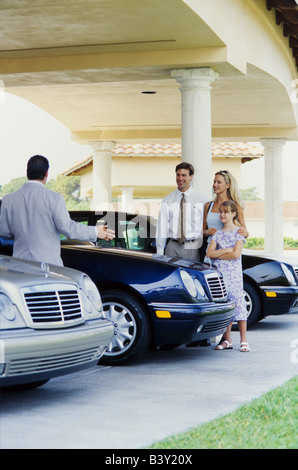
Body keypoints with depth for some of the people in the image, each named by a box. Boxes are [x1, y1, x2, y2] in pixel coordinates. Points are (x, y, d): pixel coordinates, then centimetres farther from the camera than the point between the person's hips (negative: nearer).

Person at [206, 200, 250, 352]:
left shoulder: (239, 232, 0)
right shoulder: (217, 233, 13)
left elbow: (236, 254, -11)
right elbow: (210, 253, 0)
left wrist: (218, 254, -4)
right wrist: (226, 250, -9)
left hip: (234, 273, -4)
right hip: (218, 273, 4)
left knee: (237, 302, -8)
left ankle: (243, 341, -6)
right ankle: (227, 340, 9)